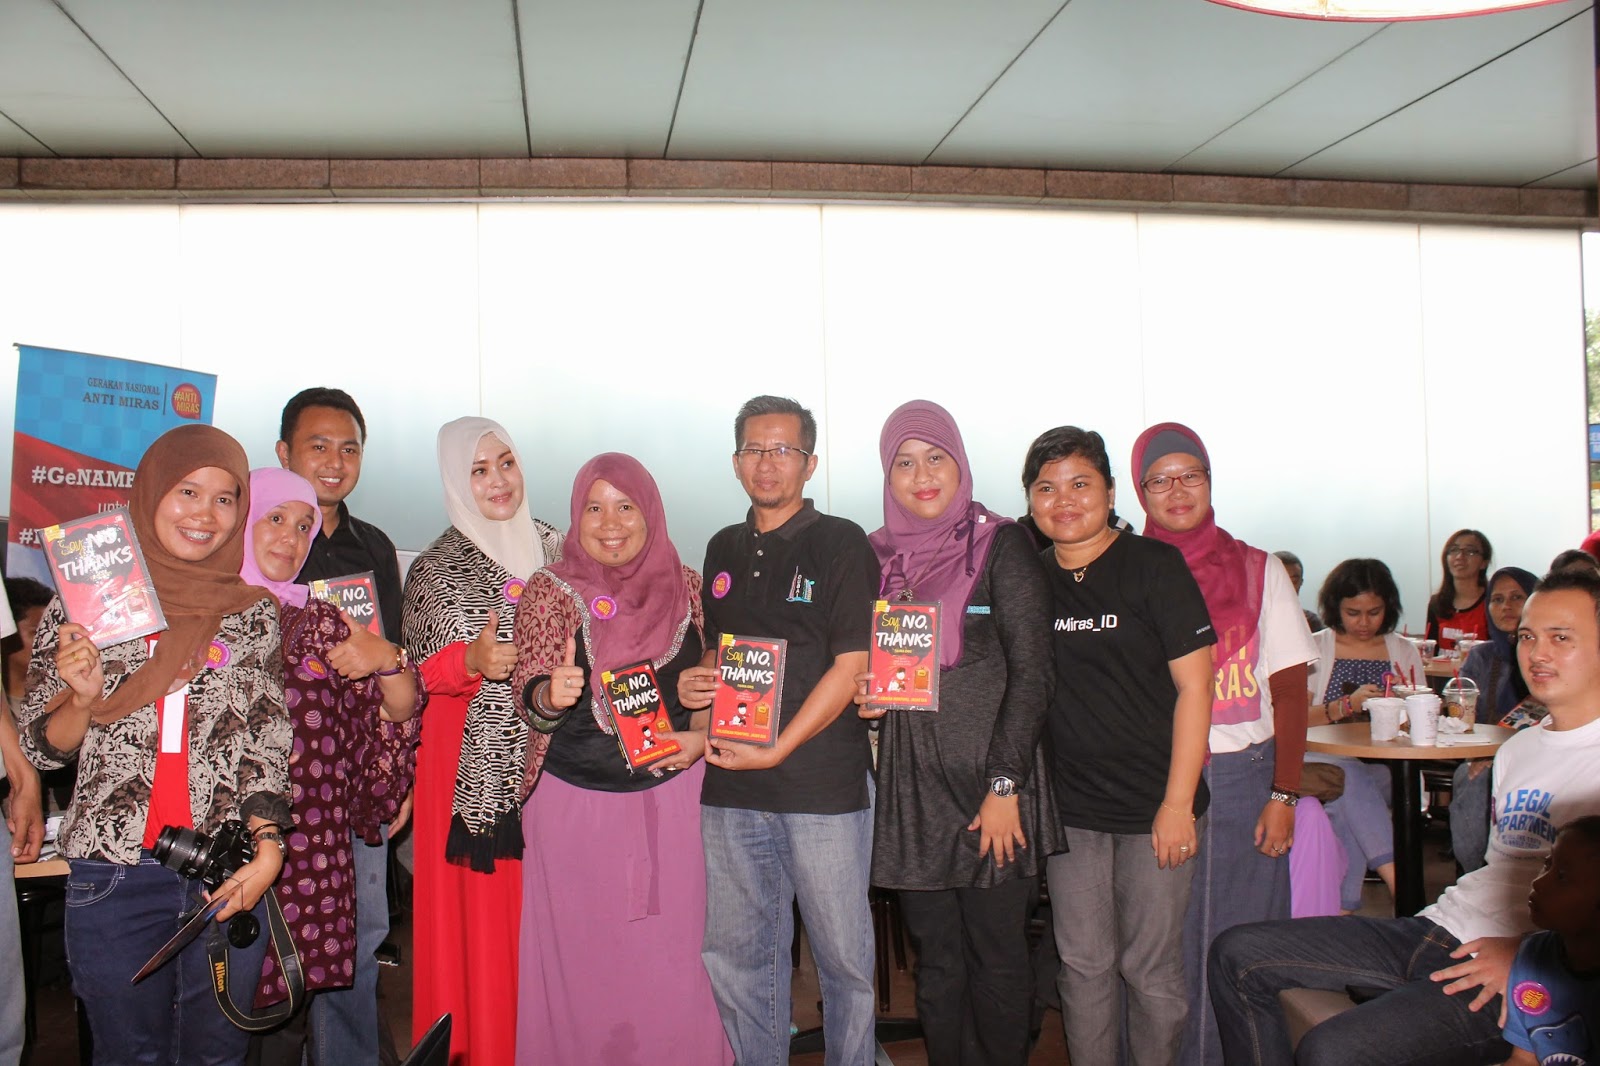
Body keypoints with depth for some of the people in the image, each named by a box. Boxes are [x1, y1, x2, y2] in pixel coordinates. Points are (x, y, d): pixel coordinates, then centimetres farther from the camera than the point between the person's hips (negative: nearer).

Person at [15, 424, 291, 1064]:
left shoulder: (254, 613, 5)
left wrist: (268, 846, -7)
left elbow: (268, 741, 5)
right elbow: (41, 747, 6)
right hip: (114, 873, 0)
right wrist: (84, 699, -14)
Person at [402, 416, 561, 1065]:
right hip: (474, 770, -2)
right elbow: (415, 677, 0)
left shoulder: (555, 550, 9)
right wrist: (470, 661, -18)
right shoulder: (435, 570, 1)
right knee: (482, 918, 0)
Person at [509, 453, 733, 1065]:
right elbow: (529, 697, -11)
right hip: (577, 802, -1)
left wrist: (702, 735, -5)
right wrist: (551, 695, -33)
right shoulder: (550, 591, -3)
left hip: (670, 796, 2)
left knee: (671, 954, 7)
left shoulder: (684, 585, 4)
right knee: (581, 960, 7)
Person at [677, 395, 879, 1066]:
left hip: (825, 787, -5)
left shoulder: (842, 543, -2)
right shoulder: (723, 551, 15)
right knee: (737, 957, 10)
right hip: (731, 789, 5)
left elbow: (851, 665, -9)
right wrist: (693, 683, 3)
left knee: (843, 955, 5)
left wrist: (775, 752, -14)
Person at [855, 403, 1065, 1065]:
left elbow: (1031, 672, -8)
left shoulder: (1000, 545, -4)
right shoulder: (879, 556, 9)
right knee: (936, 960, 12)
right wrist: (865, 693, -2)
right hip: (911, 786, 4)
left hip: (989, 783, -4)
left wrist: (1005, 785, -13)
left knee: (997, 956, 5)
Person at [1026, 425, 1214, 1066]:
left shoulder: (1153, 565, -5)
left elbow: (1194, 685, -7)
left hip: (1153, 804, -3)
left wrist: (1178, 803, -11)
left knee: (1150, 967, 6)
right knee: (1083, 965, 11)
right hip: (1069, 807, 3)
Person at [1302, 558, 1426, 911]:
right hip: (1325, 760, -1)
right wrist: (1347, 705, -16)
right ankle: (1398, 879, -41)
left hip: (1386, 767, 1)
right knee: (1350, 779, -39)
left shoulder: (1405, 652, 18)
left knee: (1349, 812, -35)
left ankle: (1342, 910, -34)